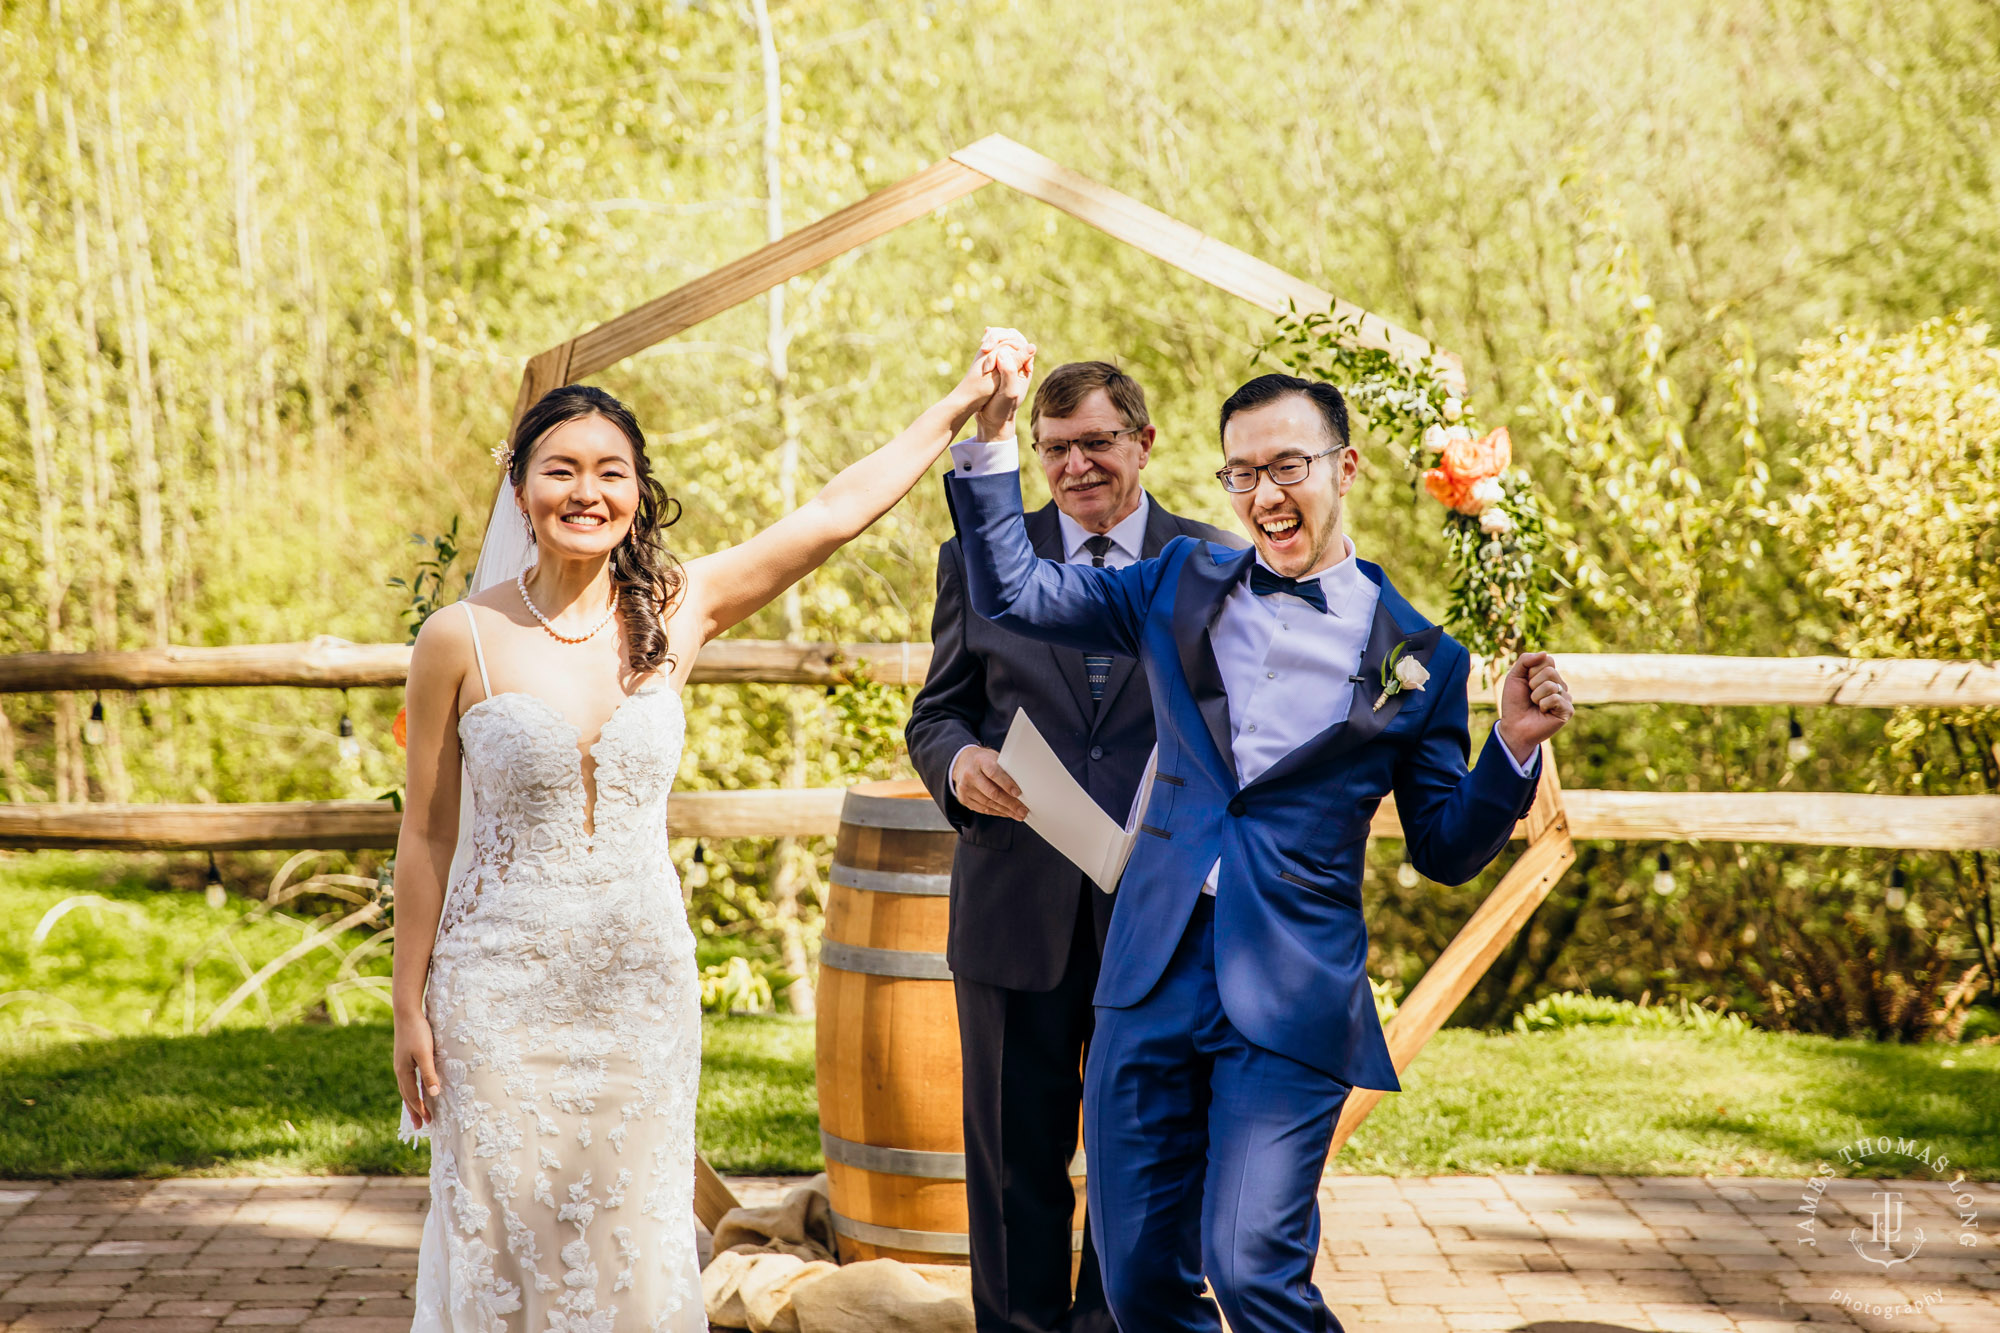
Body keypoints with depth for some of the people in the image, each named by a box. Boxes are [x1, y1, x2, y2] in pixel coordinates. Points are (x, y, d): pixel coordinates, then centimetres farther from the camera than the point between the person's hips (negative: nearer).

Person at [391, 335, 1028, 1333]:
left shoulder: (677, 611, -1)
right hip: (501, 988, -2)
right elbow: (426, 834, -2)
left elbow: (837, 510, 1)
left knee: (631, 1244, 8)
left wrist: (962, 405, 2)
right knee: (505, 1245, 3)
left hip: (641, 980, 2)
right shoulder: (462, 640, -7)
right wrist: (409, 1006, 0)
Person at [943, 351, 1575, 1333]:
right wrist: (990, 439, 2)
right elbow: (1007, 591, 10)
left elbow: (1444, 851, 6)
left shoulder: (1417, 657, 1)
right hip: (1154, 979, 4)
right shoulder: (1182, 586, 10)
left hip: (1290, 996, -3)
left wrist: (1515, 747, -10)